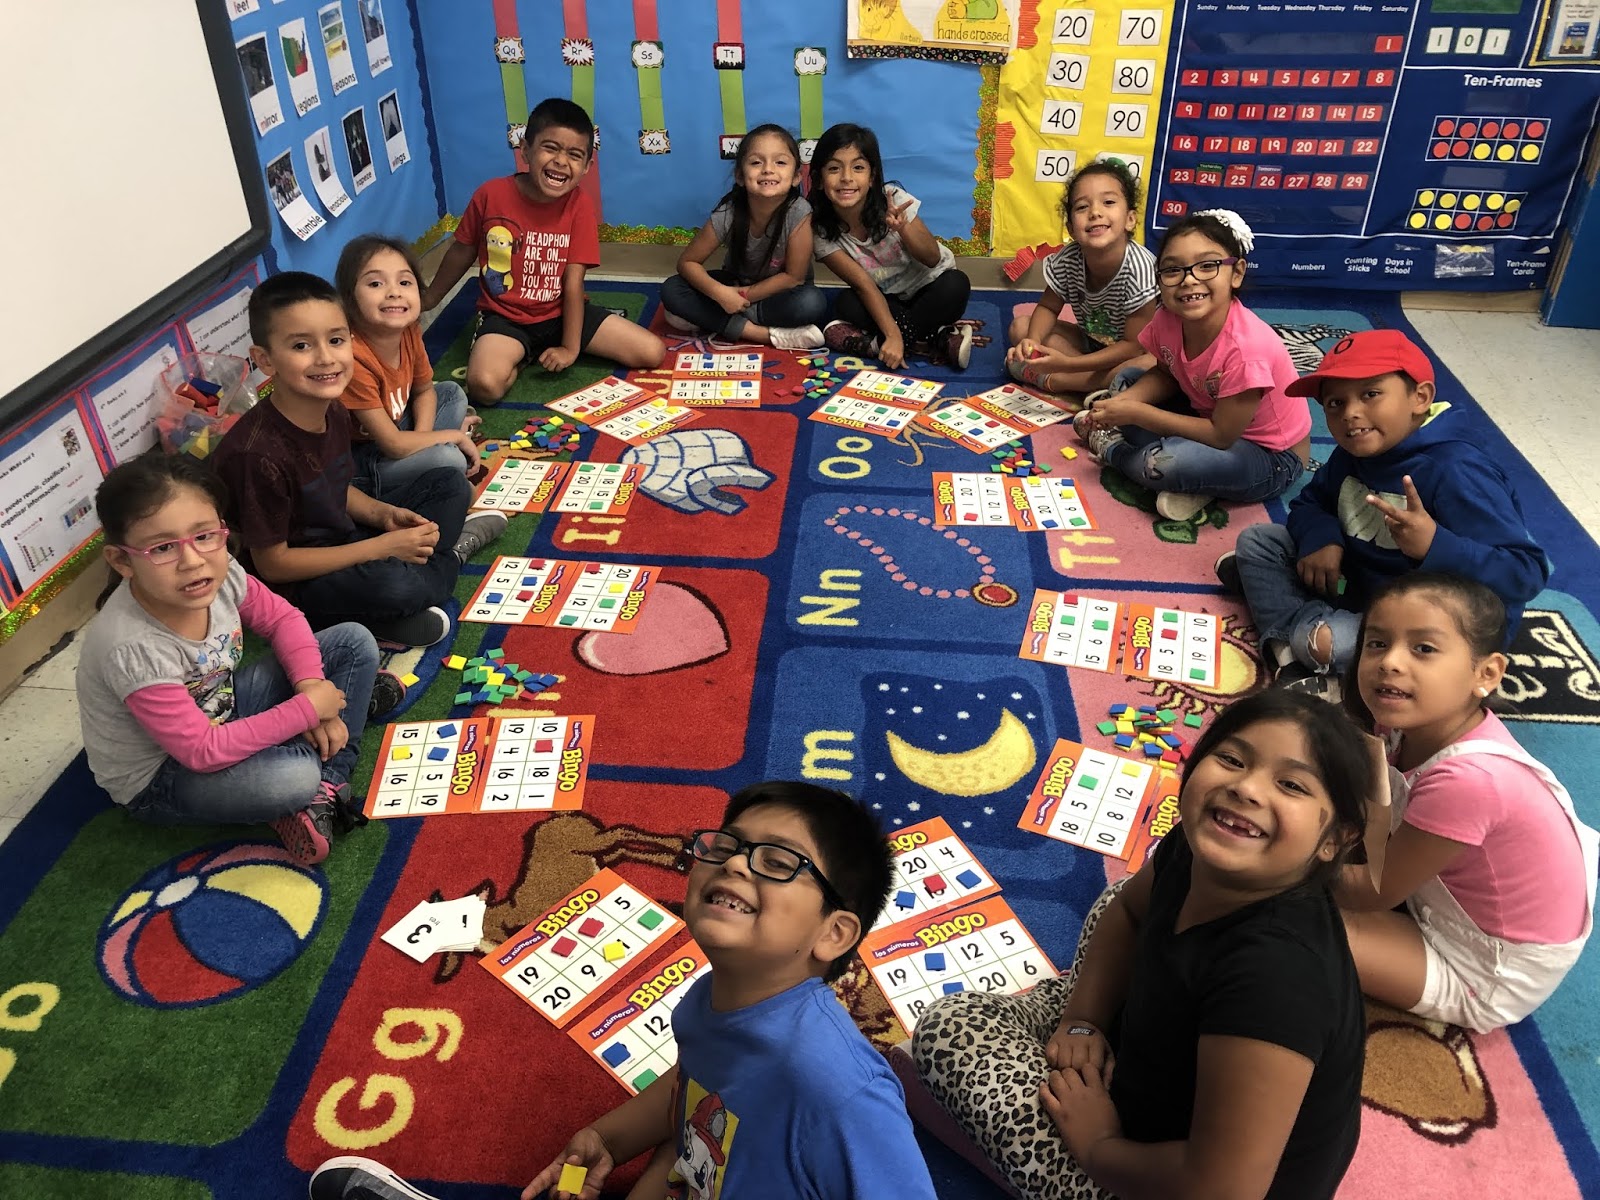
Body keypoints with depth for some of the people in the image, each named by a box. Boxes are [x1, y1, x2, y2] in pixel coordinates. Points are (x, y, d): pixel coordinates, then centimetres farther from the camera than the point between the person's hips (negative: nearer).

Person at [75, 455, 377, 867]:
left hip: (223, 712, 7)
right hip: (158, 775, -7)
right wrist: (307, 709, -25)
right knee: (292, 777, -37)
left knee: (355, 643, -1)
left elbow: (284, 619, 0)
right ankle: (314, 785, 2)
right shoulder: (133, 650, -36)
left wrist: (311, 686, -15)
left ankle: (327, 785, -3)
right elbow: (203, 752, -31)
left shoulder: (221, 574, -19)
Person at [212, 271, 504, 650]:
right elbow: (272, 563, -23)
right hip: (293, 587, -8)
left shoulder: (333, 412, -5)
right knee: (391, 583, -36)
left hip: (342, 547, 8)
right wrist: (381, 548, -23)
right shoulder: (259, 453, -30)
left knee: (450, 484, 10)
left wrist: (383, 514, -8)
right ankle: (452, 552, -2)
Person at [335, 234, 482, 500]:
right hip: (354, 462, -8)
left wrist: (421, 438, -11)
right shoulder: (353, 357, -33)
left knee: (453, 393, 12)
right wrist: (456, 435, -15)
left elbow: (424, 390, 8)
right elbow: (393, 444, -29)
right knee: (448, 459, -25)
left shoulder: (409, 330, -12)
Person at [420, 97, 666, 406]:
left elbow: (573, 282, -11)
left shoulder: (579, 206, -10)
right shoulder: (491, 195, -13)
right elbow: (462, 252, 5)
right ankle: (522, 355, 3)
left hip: (561, 313, 3)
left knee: (653, 352, -8)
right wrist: (429, 298, 18)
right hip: (505, 318, -2)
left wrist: (571, 348, -14)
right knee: (485, 386, -34)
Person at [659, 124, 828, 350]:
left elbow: (794, 277, -21)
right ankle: (768, 334, -27)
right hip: (734, 285, 2)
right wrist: (720, 292, -32)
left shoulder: (798, 213, -29)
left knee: (813, 303, -34)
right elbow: (687, 262, -14)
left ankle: (719, 321, -19)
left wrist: (743, 296, -22)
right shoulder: (727, 214, -23)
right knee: (671, 291, -20)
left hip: (778, 291, -2)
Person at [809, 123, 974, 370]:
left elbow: (932, 259, -18)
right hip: (886, 299, 1)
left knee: (955, 285, -32)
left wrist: (903, 227, -38)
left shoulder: (893, 200, -22)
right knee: (848, 304, -29)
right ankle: (940, 339, -24)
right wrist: (892, 334, -35)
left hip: (929, 287, 0)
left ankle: (874, 343, -24)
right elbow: (864, 285, -22)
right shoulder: (822, 230, -19)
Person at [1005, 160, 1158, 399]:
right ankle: (1100, 384, -18)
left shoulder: (1139, 268, -30)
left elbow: (1135, 345, -27)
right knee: (1020, 326, -9)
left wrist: (1068, 363, -38)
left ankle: (1049, 380, -25)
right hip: (1091, 341, 5)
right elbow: (1048, 308, -1)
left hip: (1137, 349, -5)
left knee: (1154, 366, -39)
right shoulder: (1067, 260, -17)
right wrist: (1033, 342, -26)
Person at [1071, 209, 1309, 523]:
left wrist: (1136, 413, -24)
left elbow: (1221, 435, -26)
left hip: (1272, 458, -7)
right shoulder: (1168, 320, -14)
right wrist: (1122, 402, -15)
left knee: (1165, 463, -32)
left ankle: (1111, 448, 1)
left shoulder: (1245, 348, -33)